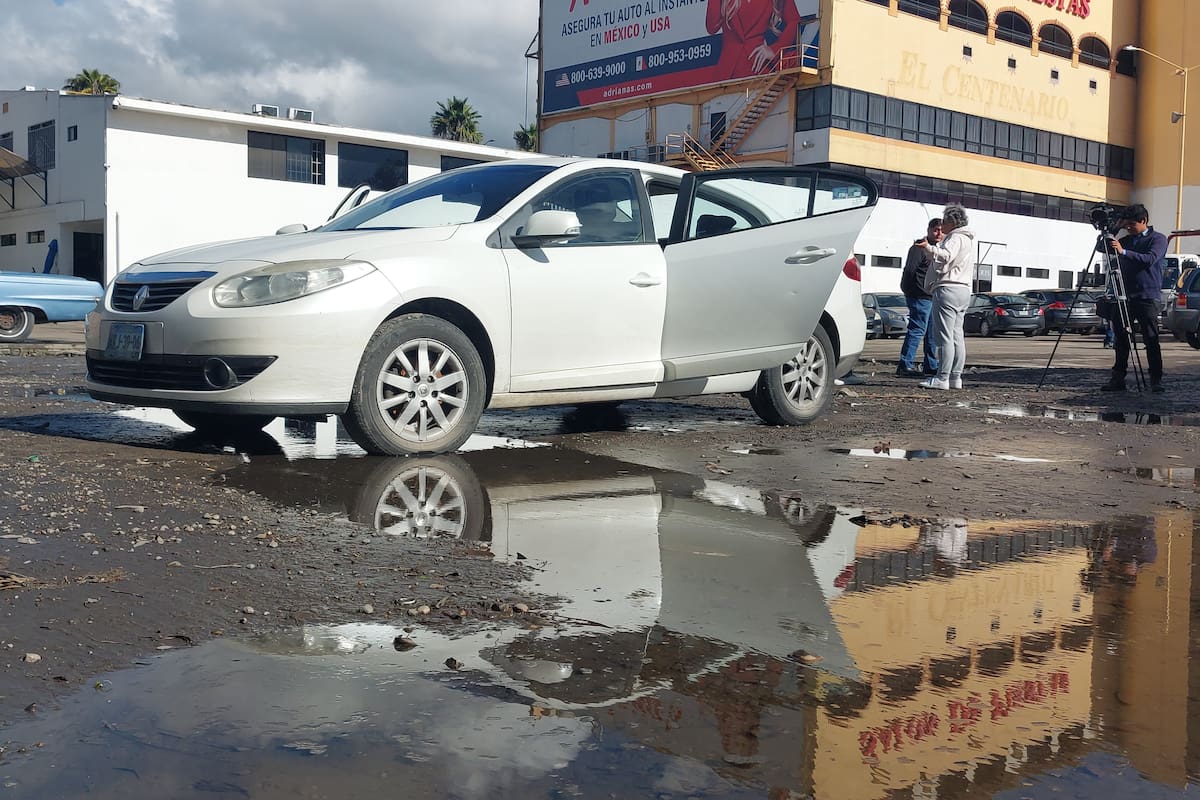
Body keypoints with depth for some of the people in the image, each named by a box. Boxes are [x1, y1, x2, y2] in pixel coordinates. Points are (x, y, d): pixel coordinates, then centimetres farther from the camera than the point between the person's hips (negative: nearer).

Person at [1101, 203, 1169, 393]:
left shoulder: (1158, 239, 0)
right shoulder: (1126, 240, 16)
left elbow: (1149, 259, -17)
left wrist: (1123, 252, -25)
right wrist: (1108, 233, 2)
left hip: (1148, 297, -5)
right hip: (1126, 296, 5)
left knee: (1151, 340, -5)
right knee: (1121, 339, 2)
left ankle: (1156, 380, -1)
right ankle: (1118, 379, 5)